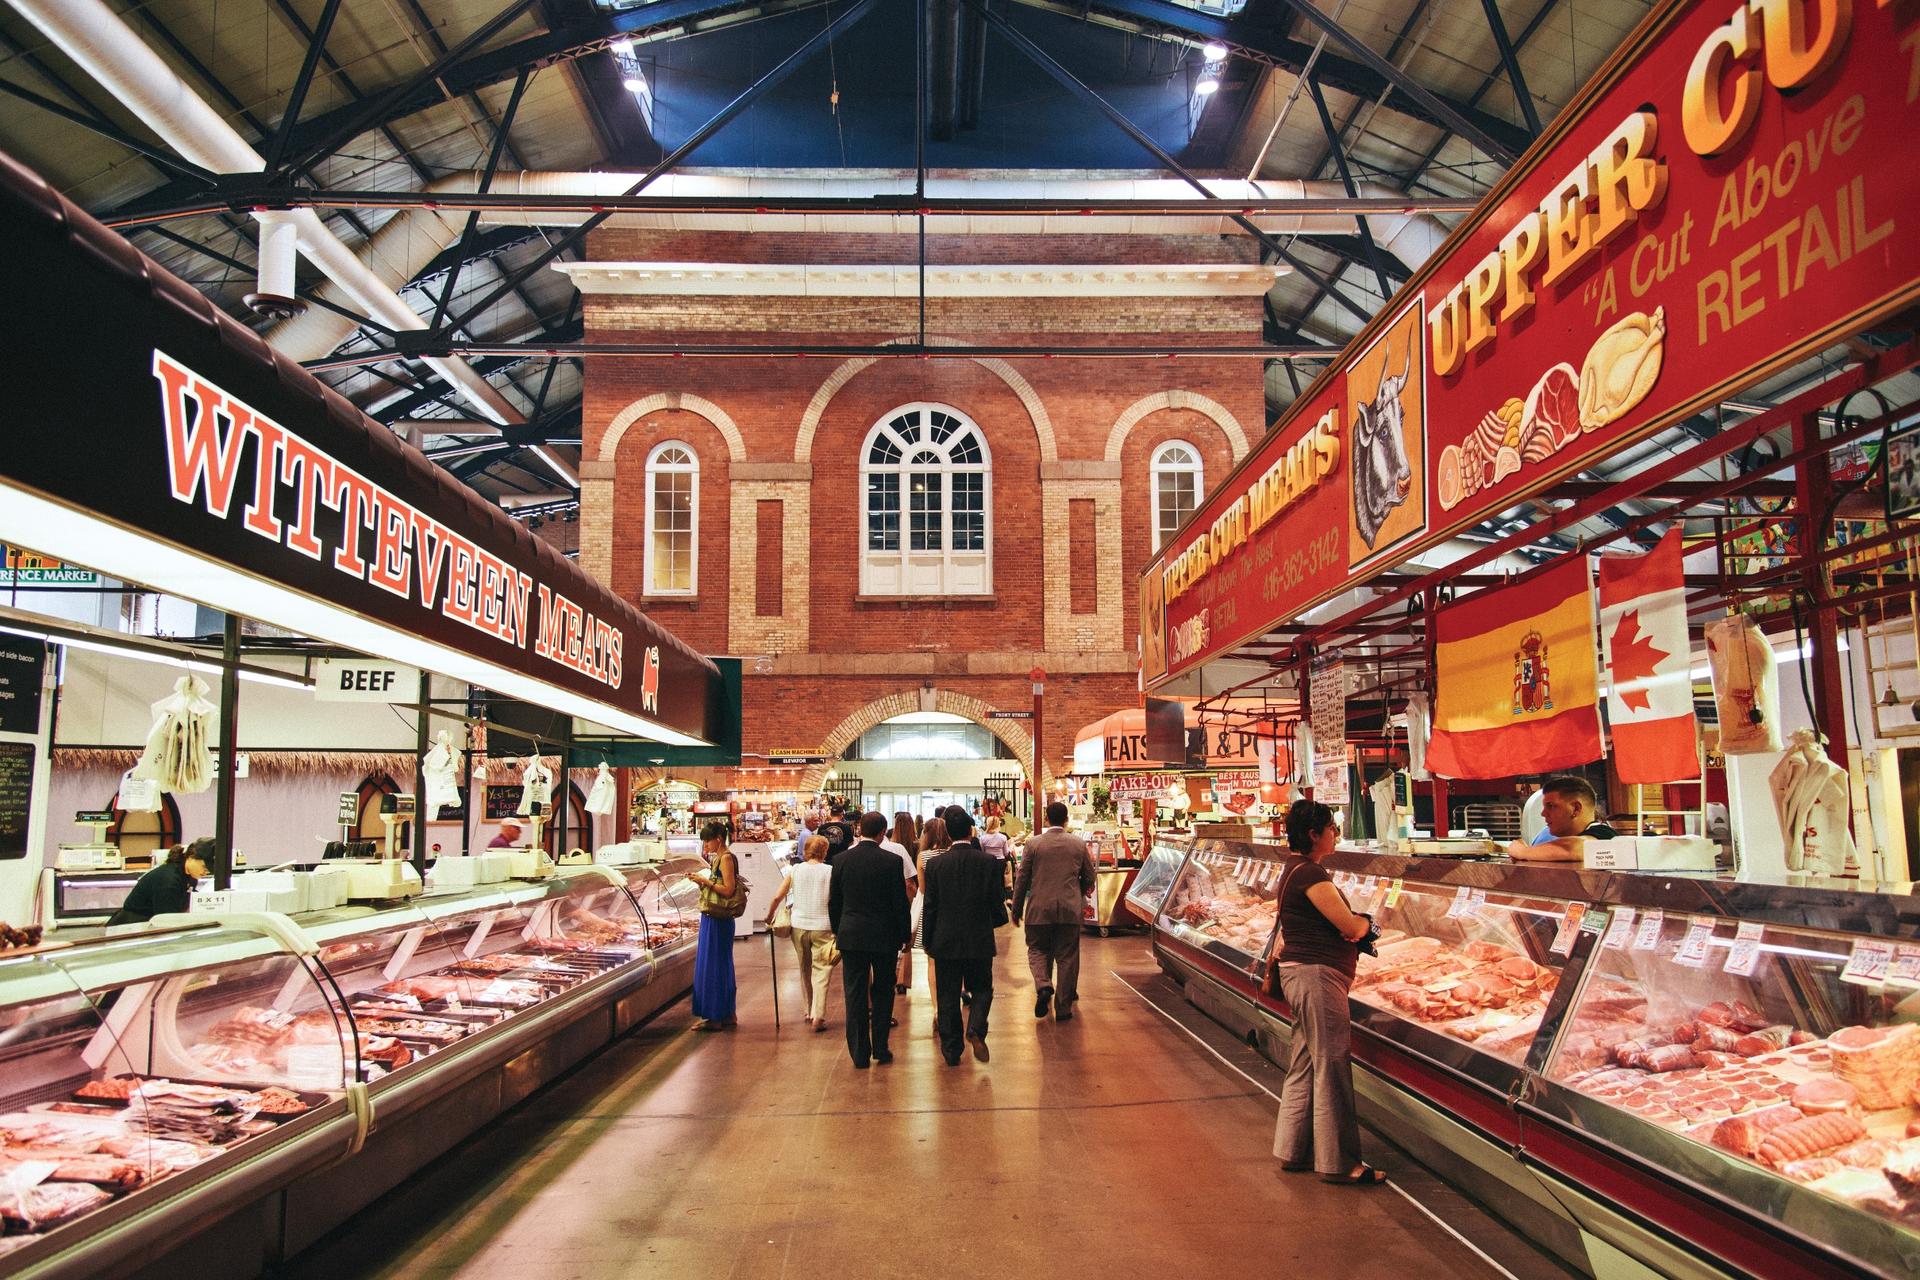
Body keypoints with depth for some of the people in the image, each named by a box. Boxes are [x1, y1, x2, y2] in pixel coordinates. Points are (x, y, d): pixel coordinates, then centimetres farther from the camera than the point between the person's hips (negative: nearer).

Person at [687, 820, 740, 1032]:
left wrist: (705, 881, -17)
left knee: (712, 966, -4)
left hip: (717, 920, -10)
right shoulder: (719, 858, 15)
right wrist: (702, 881, 5)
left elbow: (728, 890, -21)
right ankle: (727, 1015, 23)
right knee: (722, 966, 15)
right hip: (712, 918, 10)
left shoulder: (726, 858, -14)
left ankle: (714, 1017, 2)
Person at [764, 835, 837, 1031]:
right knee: (821, 971, 0)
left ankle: (810, 1012, 25)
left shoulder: (795, 870, 3)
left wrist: (769, 916, 17)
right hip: (822, 927, -3)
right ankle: (818, 1016, -9)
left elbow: (777, 898, 2)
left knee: (805, 970, 18)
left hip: (799, 925, 3)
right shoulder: (831, 871, -4)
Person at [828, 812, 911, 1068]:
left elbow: (834, 901, 5)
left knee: (855, 995, 7)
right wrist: (904, 934, 5)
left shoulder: (842, 860, -3)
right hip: (884, 936, -1)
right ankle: (880, 1049, 16)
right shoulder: (891, 861, -10)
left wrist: (837, 931, 17)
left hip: (851, 935, 1)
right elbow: (900, 902, -7)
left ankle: (859, 1053, 9)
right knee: (882, 993, 14)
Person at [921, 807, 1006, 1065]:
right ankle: (976, 1029, -10)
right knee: (982, 988, 16)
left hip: (946, 941, 0)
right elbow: (996, 903, -3)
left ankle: (951, 1051, 14)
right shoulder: (988, 862, -8)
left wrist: (928, 942, 8)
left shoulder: (935, 864, -7)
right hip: (980, 940, 0)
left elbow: (930, 907, -3)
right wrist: (998, 918, 19)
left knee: (947, 996, 10)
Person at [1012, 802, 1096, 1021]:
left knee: (1038, 950, 14)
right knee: (1067, 957, 8)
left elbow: (1022, 879, -1)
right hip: (1070, 910, 1)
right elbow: (1089, 878, 10)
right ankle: (1063, 1007, 10)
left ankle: (1043, 986, -12)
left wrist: (1017, 909, 9)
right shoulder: (1079, 844, 2)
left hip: (1039, 909, -1)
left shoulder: (1034, 844, -4)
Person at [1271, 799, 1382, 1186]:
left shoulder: (1293, 868, 15)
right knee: (1330, 1067, -3)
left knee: (1304, 1065, 16)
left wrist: (1354, 924, 1)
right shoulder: (1310, 873, -18)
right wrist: (1365, 921, 5)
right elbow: (1350, 926, -18)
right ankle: (1338, 1162, 5)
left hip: (1299, 974, 11)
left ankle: (1293, 1150, 24)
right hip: (1317, 976, -11)